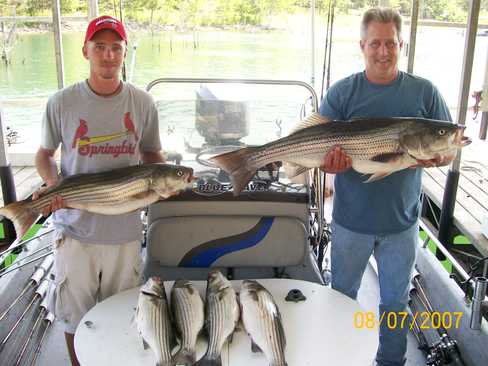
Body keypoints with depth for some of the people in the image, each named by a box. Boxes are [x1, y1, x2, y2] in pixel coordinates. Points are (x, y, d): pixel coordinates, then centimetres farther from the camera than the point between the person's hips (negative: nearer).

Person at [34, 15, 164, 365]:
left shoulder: (143, 103, -2)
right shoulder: (62, 103, -5)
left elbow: (151, 154, 10)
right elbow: (44, 155, 6)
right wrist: (52, 183, -15)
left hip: (125, 230, 1)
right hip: (75, 230, -1)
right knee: (76, 317, 14)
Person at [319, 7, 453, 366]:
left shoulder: (424, 92, -3)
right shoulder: (342, 92, -6)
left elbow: (450, 148, -1)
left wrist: (436, 158, -24)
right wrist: (331, 161, -31)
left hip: (402, 222, 1)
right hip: (351, 220, 0)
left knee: (396, 302, 17)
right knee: (342, 297, 19)